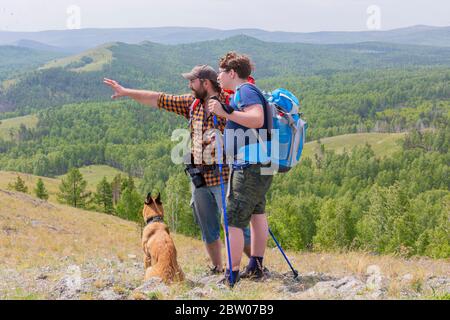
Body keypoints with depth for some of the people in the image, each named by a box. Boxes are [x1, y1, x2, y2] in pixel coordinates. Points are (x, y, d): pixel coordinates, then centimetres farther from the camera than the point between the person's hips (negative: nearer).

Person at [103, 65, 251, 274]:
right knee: (208, 229, 12)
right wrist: (126, 92, 17)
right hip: (199, 178, 7)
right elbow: (159, 100, 16)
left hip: (222, 176, -7)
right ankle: (217, 269, 22)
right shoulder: (192, 103, 12)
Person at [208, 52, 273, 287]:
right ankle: (256, 267, 27)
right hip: (261, 165, 11)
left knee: (233, 220, -10)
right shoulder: (244, 91, 20)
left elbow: (257, 119, -29)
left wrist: (225, 113, -30)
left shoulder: (245, 90, -12)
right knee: (256, 213, 18)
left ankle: (231, 277, -9)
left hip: (248, 168, -11)